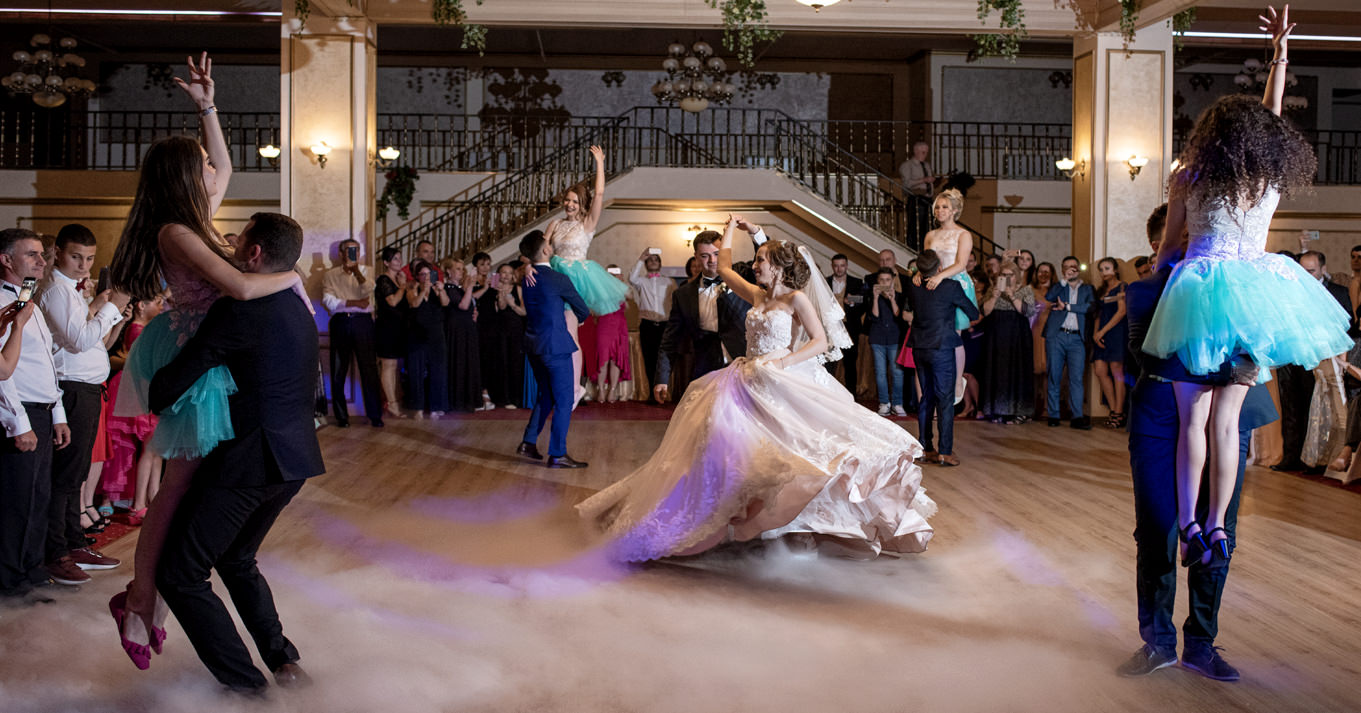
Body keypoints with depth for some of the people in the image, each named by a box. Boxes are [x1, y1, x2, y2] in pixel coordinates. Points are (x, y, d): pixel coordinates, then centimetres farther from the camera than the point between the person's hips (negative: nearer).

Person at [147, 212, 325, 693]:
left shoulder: (238, 310, -15)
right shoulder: (298, 310, 11)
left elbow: (170, 384, -14)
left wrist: (154, 401, 10)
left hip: (247, 461, -9)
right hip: (295, 458, 9)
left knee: (180, 573, 4)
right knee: (237, 559, 26)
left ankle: (244, 683, 5)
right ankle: (282, 659, 20)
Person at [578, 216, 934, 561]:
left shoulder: (797, 298, -4)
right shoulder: (756, 296, 14)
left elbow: (821, 342, -10)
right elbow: (723, 268, 25)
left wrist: (782, 362, -19)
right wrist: (730, 229, 31)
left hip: (784, 385, -6)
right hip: (749, 383, 7)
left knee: (790, 447, -18)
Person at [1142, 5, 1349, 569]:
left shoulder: (1189, 177, 0)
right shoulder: (1272, 176, 7)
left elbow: (1167, 248, 5)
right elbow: (1272, 119, 24)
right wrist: (1280, 51, 33)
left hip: (1200, 293, -2)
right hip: (1253, 298, 3)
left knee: (1194, 416, 3)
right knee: (1227, 418, 5)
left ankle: (1189, 522, -2)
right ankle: (1217, 524, 4)